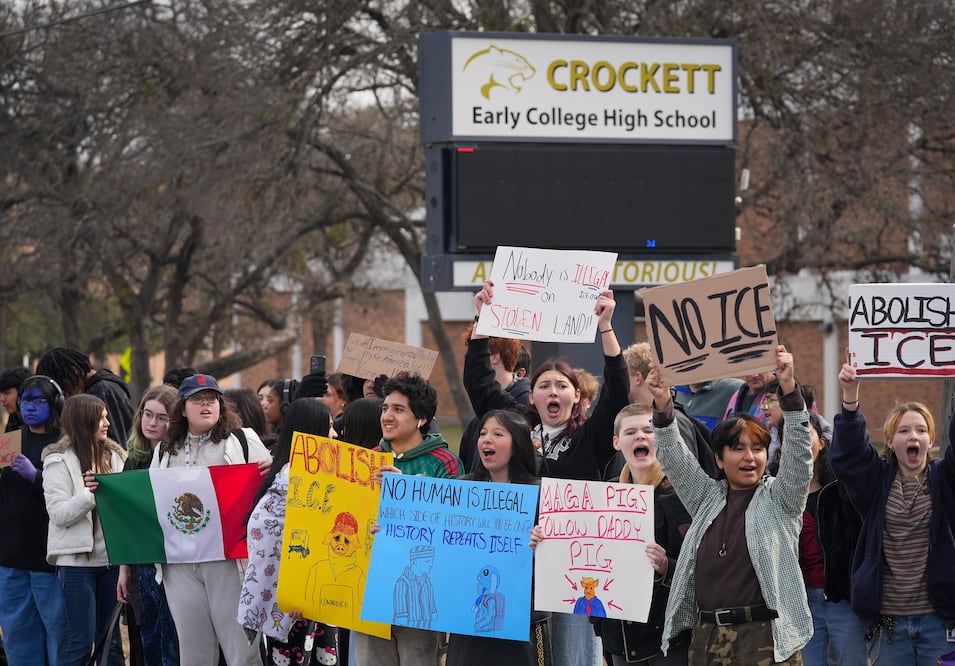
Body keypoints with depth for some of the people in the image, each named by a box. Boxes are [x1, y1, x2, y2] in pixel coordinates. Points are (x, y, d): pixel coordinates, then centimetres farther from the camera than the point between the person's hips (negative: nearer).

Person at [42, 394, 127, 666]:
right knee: (81, 641, -5)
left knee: (110, 641, 9)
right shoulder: (59, 461, -5)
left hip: (111, 558, 5)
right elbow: (59, 514, -12)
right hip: (77, 561, -5)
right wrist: (87, 495, -27)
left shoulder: (115, 456, 11)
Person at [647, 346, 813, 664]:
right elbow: (674, 458, 9)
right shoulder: (707, 498, 17)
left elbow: (799, 451, -5)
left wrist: (789, 389, -19)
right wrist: (663, 406, -8)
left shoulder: (780, 498, 7)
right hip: (707, 637, 4)